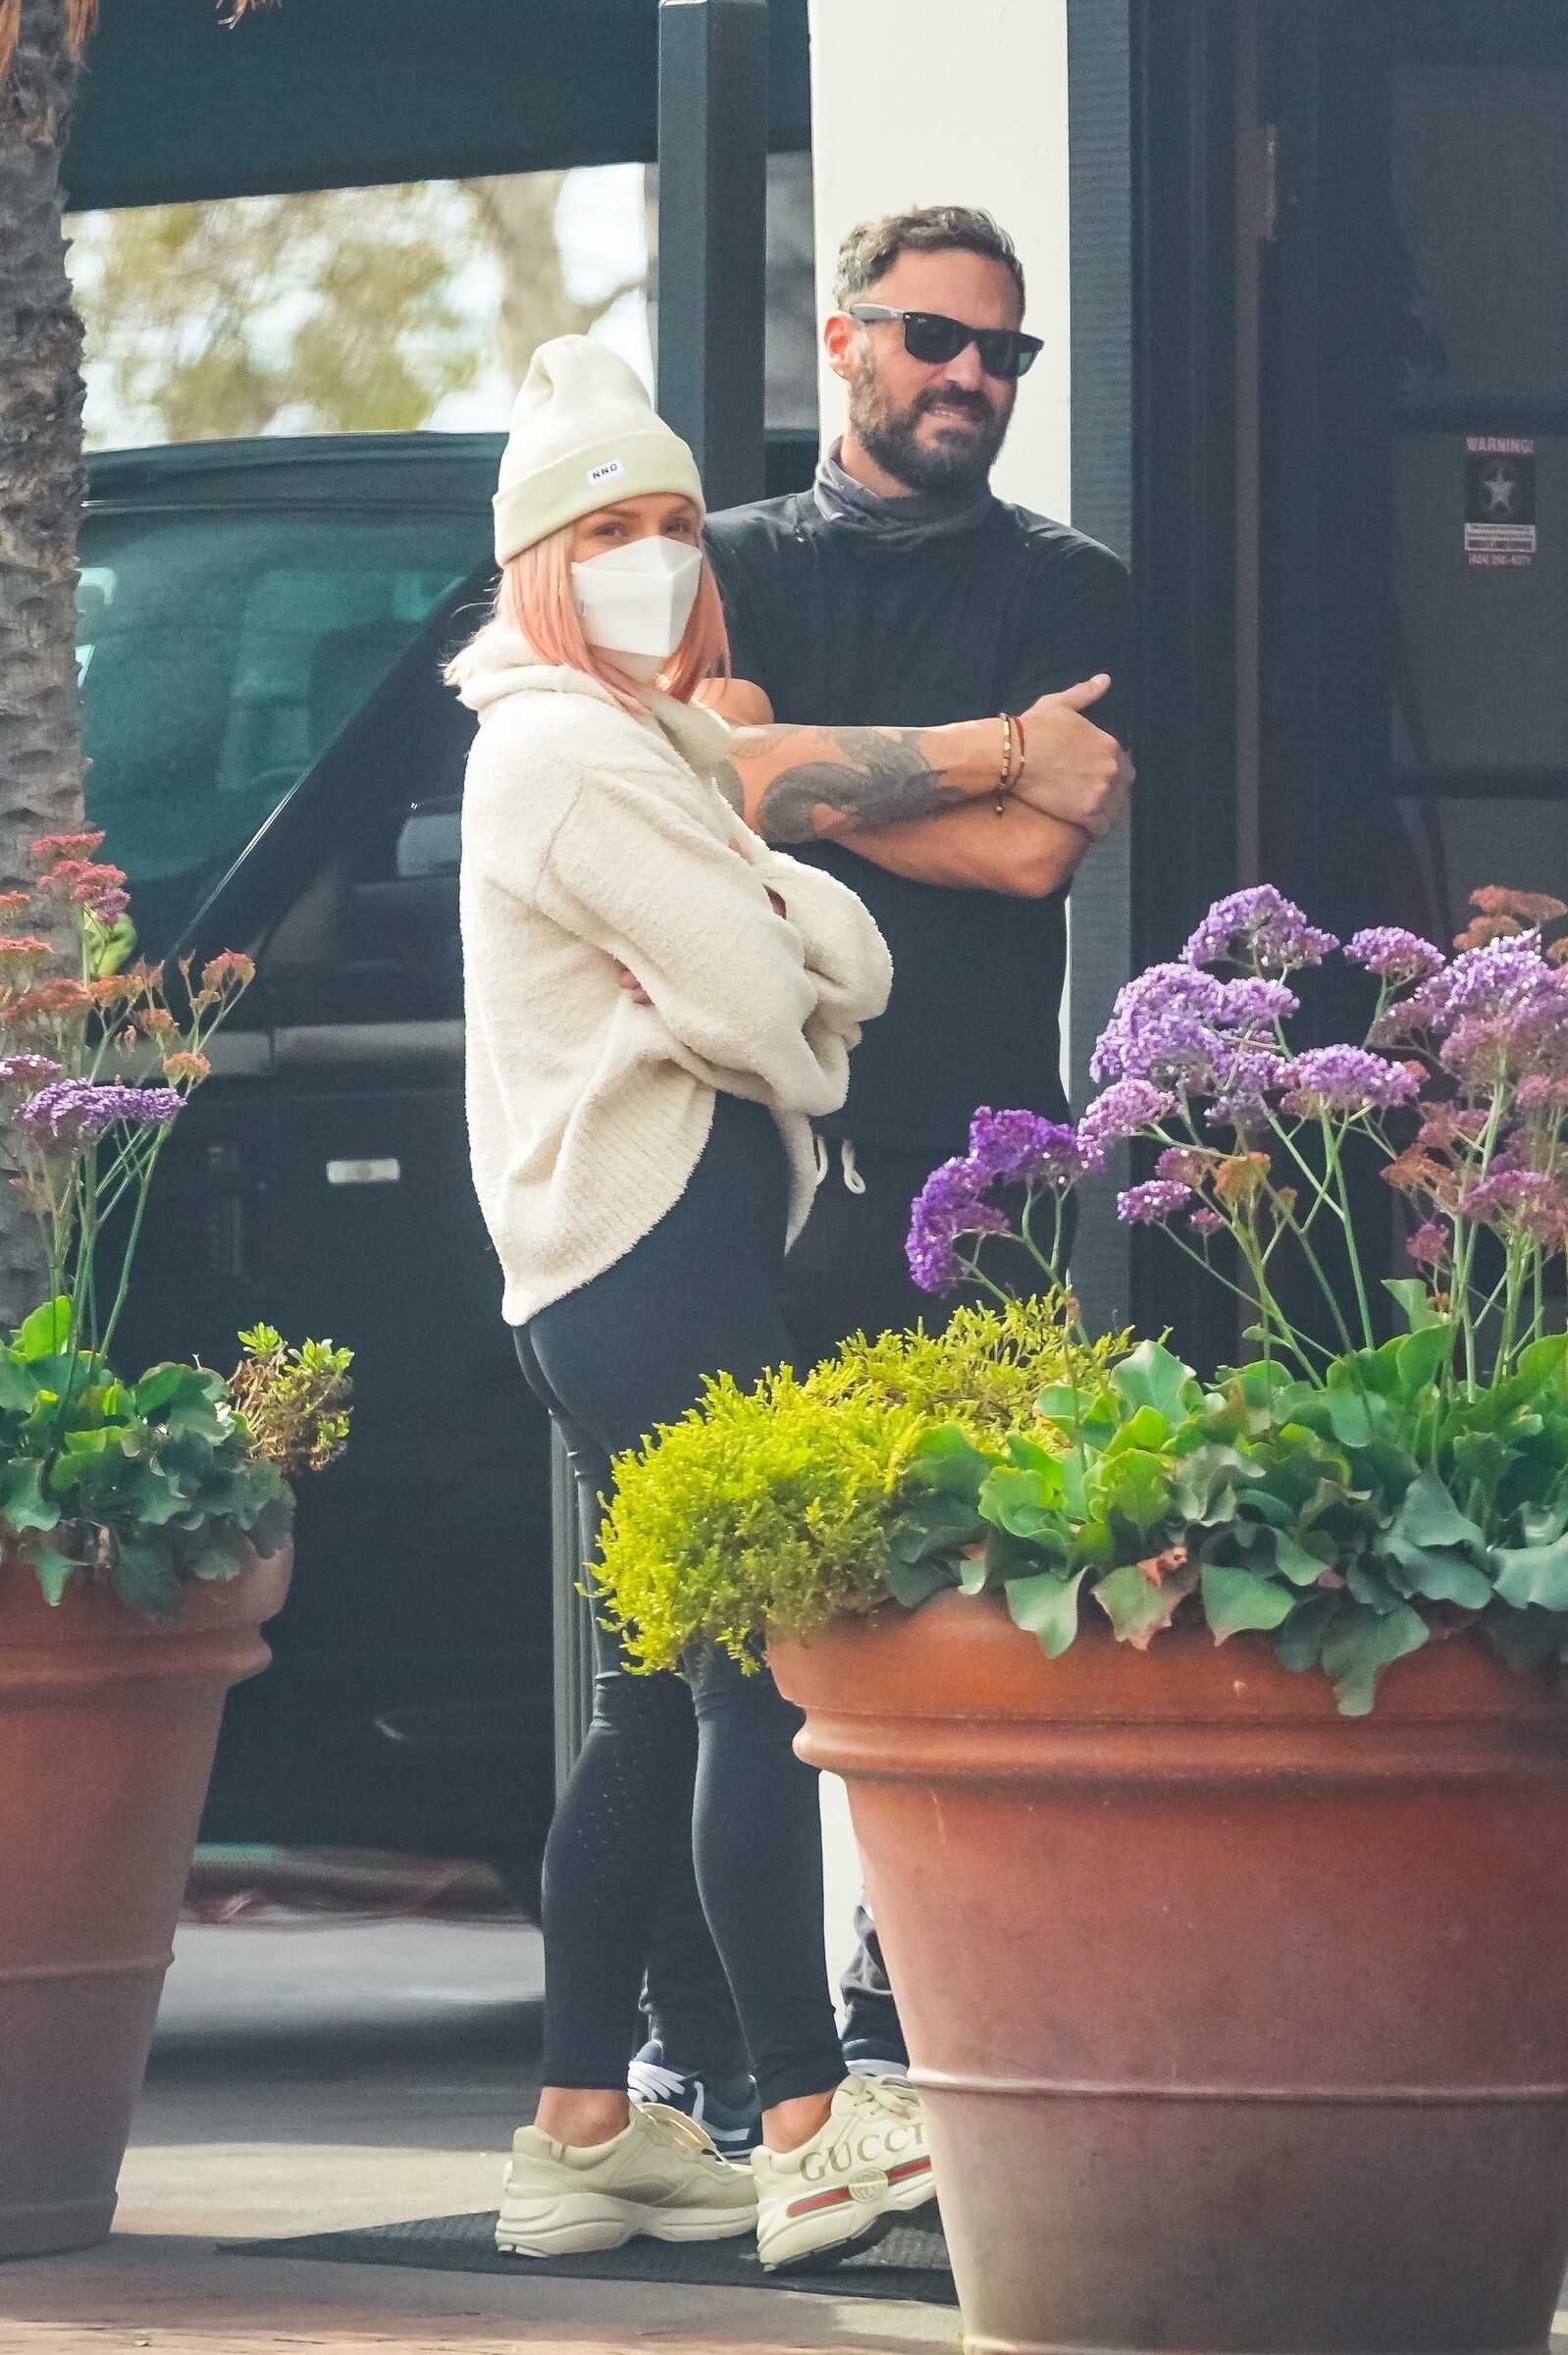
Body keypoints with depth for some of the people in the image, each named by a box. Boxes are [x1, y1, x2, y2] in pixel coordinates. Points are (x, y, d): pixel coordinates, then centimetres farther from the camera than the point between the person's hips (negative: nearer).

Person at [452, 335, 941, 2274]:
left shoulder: (644, 746, 22)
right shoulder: (567, 751, -9)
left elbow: (845, 967, 13)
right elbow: (753, 1004, -14)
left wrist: (786, 925, -7)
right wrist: (797, 1005, 6)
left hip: (616, 1272, 11)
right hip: (657, 1250, -11)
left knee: (657, 1704, 11)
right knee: (760, 1681, -15)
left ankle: (582, 2132, 13)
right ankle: (810, 2132, -21)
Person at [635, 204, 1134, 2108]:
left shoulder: (1072, 596, 14)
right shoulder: (733, 566, 16)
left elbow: (1040, 853, -2)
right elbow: (726, 772, -5)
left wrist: (812, 775, 0)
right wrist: (987, 756, -5)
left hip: (963, 1158, 0)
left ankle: (905, 2018, 2)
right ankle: (694, 2026, -1)